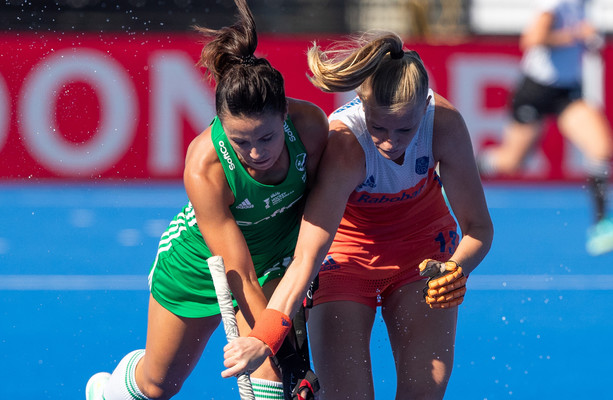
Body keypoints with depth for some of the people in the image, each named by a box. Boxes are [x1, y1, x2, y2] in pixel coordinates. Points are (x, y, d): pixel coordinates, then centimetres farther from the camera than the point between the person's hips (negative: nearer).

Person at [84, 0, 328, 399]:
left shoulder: (311, 123, -30)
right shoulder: (205, 167, -40)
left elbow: (312, 197, -8)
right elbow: (240, 277, -38)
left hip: (276, 254, 2)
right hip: (199, 261, -2)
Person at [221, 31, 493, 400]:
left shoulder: (445, 124, -28)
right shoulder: (343, 147, -36)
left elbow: (478, 227, -18)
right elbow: (306, 258, -40)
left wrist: (456, 270, -40)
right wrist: (263, 340, -52)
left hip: (423, 247, 3)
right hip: (346, 251, -3)